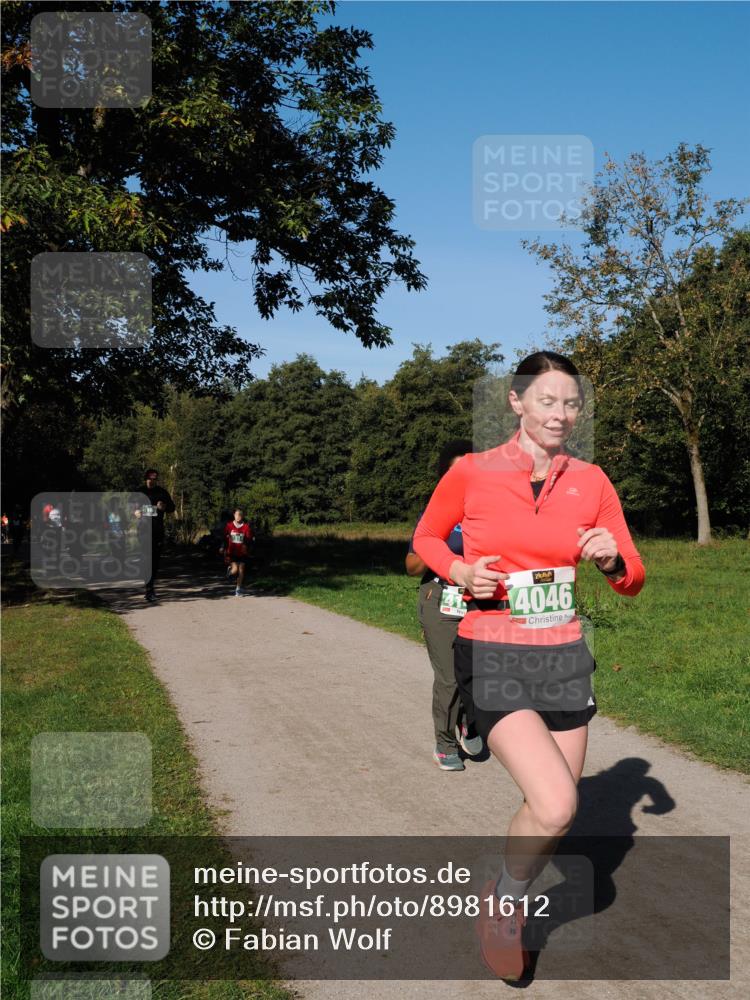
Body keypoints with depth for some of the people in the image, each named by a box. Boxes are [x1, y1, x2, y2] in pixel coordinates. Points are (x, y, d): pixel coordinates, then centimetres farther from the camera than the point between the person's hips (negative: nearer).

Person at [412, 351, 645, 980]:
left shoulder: (591, 482, 1)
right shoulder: (472, 473, -8)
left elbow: (632, 581, 6)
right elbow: (428, 537, 9)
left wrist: (613, 560, -17)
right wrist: (460, 571, -11)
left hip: (564, 657, 4)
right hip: (492, 659, -4)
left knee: (554, 810, 11)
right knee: (555, 806, -20)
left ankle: (506, 906, 42)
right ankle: (504, 903, 12)